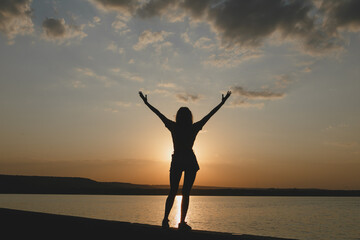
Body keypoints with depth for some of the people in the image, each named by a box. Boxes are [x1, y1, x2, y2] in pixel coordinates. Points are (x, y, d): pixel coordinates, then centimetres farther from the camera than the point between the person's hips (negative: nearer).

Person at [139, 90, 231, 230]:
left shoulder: (173, 127, -1)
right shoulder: (194, 128, -3)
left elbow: (158, 114, 7)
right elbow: (210, 114, 3)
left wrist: (146, 103, 16)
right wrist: (222, 102, 11)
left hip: (176, 161, 2)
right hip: (190, 161, -1)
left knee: (172, 192, 9)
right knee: (186, 193, 2)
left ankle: (165, 218, -6)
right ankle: (182, 223, 0)